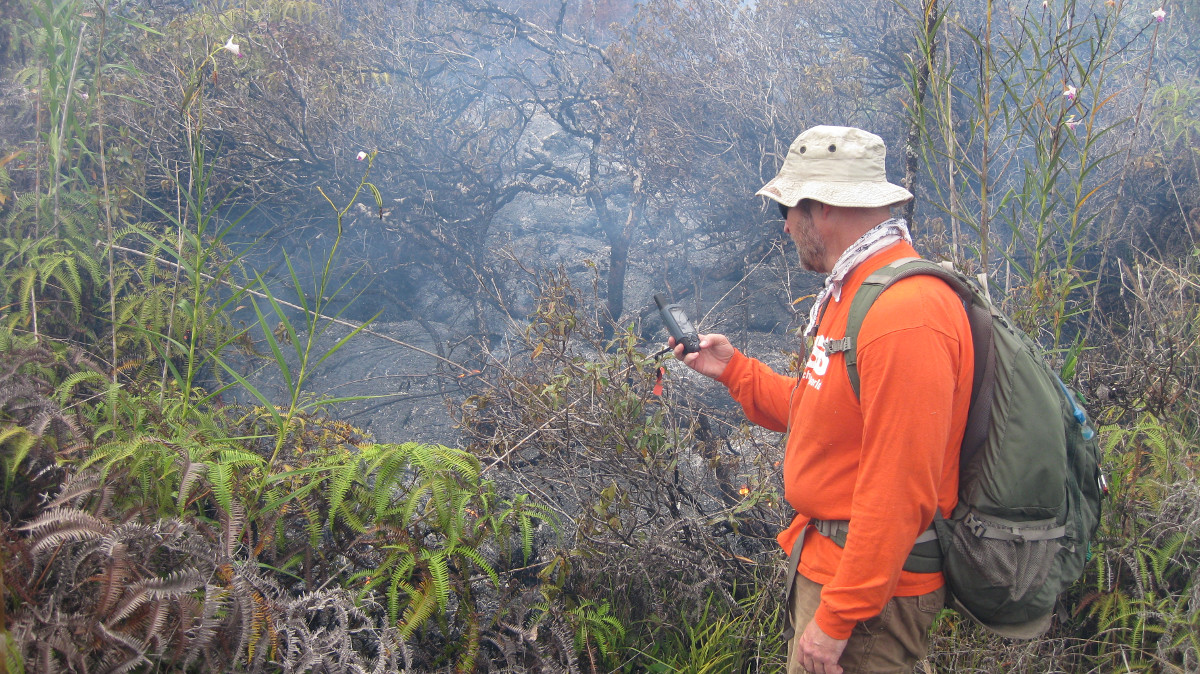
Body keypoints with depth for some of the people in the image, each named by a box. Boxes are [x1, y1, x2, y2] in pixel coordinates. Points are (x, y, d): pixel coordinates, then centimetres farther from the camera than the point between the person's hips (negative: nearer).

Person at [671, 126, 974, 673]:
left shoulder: (906, 315, -25)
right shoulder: (852, 293, 10)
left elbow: (898, 494, -26)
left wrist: (835, 620, -22)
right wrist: (733, 369, 12)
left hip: (867, 590, -9)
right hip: (824, 560, 10)